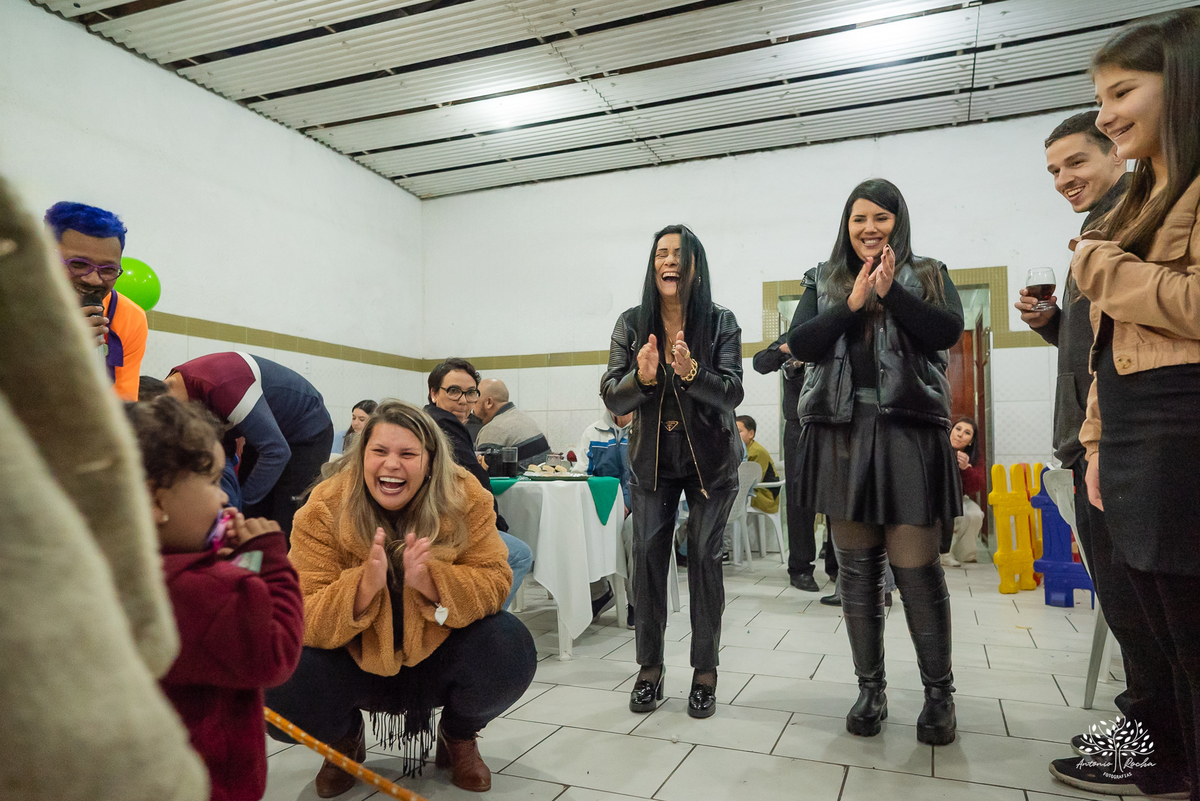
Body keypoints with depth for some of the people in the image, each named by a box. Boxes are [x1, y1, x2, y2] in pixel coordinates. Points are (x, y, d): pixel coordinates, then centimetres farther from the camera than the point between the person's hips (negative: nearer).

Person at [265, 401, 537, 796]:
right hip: (355, 662, 0)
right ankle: (345, 741, 12)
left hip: (437, 654, 0)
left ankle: (459, 739, 9)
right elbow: (302, 619, -21)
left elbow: (494, 583, -19)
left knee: (511, 648, -27)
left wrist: (427, 579, -37)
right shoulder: (324, 511, -18)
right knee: (278, 686, -27)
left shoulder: (466, 499, -16)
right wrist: (364, 586, -40)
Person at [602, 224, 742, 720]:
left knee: (704, 558, 1)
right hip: (652, 460, 1)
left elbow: (732, 394, -15)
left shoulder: (721, 322, -7)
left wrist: (691, 372, -34)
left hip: (711, 460, -1)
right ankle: (649, 669, 14)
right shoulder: (632, 324, -3)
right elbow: (612, 399, -8)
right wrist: (641, 377, -29)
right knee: (647, 557, -1)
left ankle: (705, 673, 15)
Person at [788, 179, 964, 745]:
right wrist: (853, 303, -9)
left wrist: (890, 293, -14)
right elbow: (800, 345, 1)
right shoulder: (822, 282, 16)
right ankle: (870, 688, 20)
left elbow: (948, 332, -6)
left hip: (909, 431, -2)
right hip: (842, 432, 2)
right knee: (857, 567, 7)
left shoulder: (928, 275, 12)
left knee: (916, 566, -4)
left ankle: (939, 692, 15)